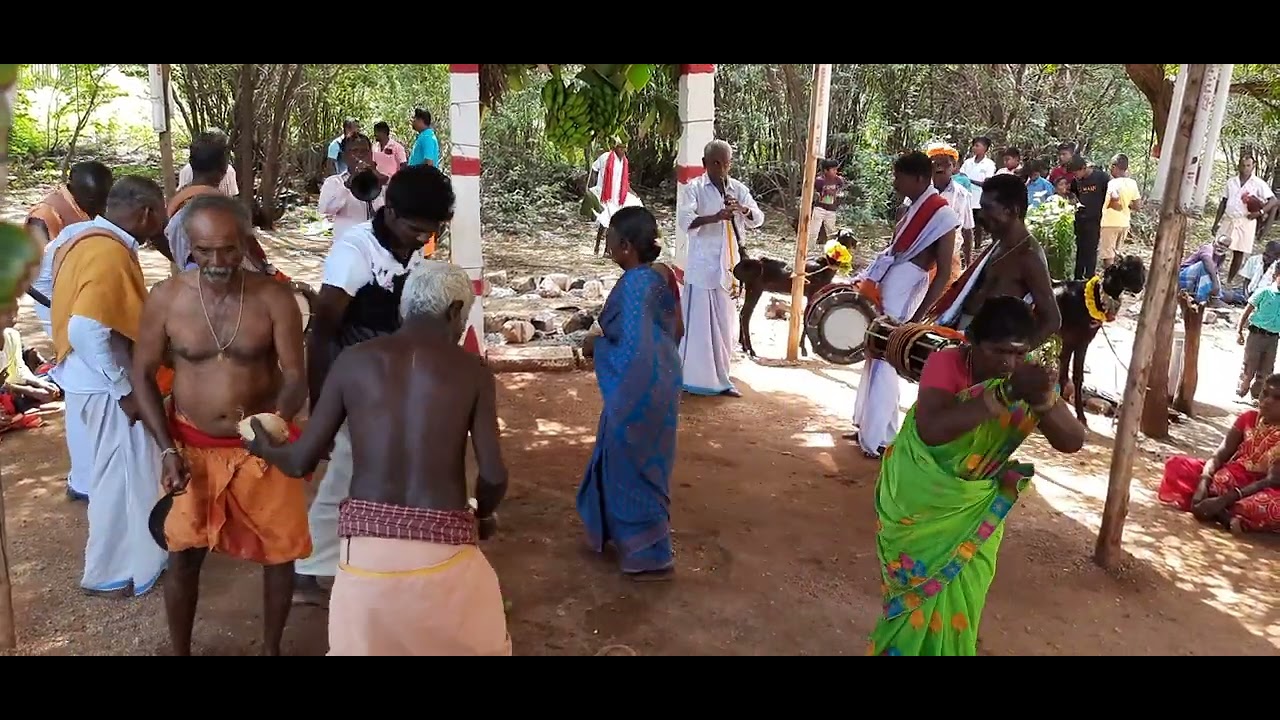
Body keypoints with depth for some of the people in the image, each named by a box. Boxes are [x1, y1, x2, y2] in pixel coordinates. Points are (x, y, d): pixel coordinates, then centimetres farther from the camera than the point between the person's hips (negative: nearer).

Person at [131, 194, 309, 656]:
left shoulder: (274, 298, -14)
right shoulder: (166, 298, -10)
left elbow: (296, 377, -14)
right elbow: (143, 375, -1)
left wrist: (275, 422, -35)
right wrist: (167, 449, -10)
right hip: (192, 446, 1)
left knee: (280, 551, 7)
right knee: (184, 557, 10)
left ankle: (271, 649, 31)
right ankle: (179, 651, 33)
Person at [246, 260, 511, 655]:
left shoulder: (354, 361, 2)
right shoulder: (472, 370, -1)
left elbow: (301, 461, 5)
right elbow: (494, 476, -4)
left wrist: (263, 448, 27)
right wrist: (483, 515, 18)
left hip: (367, 544, 1)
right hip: (444, 547, -1)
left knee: (357, 644, 25)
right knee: (482, 643, 24)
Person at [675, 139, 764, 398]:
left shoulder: (739, 189, 9)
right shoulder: (693, 188, -4)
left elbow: (758, 220, 2)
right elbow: (684, 219, -19)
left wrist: (744, 210, -20)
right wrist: (716, 216, -35)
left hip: (730, 265, 5)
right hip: (702, 265, -5)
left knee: (725, 324, 11)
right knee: (698, 323, -2)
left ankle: (719, 378, 23)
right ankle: (693, 378, 8)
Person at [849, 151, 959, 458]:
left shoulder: (942, 216, -13)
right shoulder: (917, 209, 12)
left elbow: (944, 274, -16)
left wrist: (917, 317, -19)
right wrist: (868, 282, 13)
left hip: (902, 297, -8)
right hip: (886, 292, 8)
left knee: (883, 363, -3)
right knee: (876, 358, 15)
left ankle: (877, 438, 6)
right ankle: (869, 425, 27)